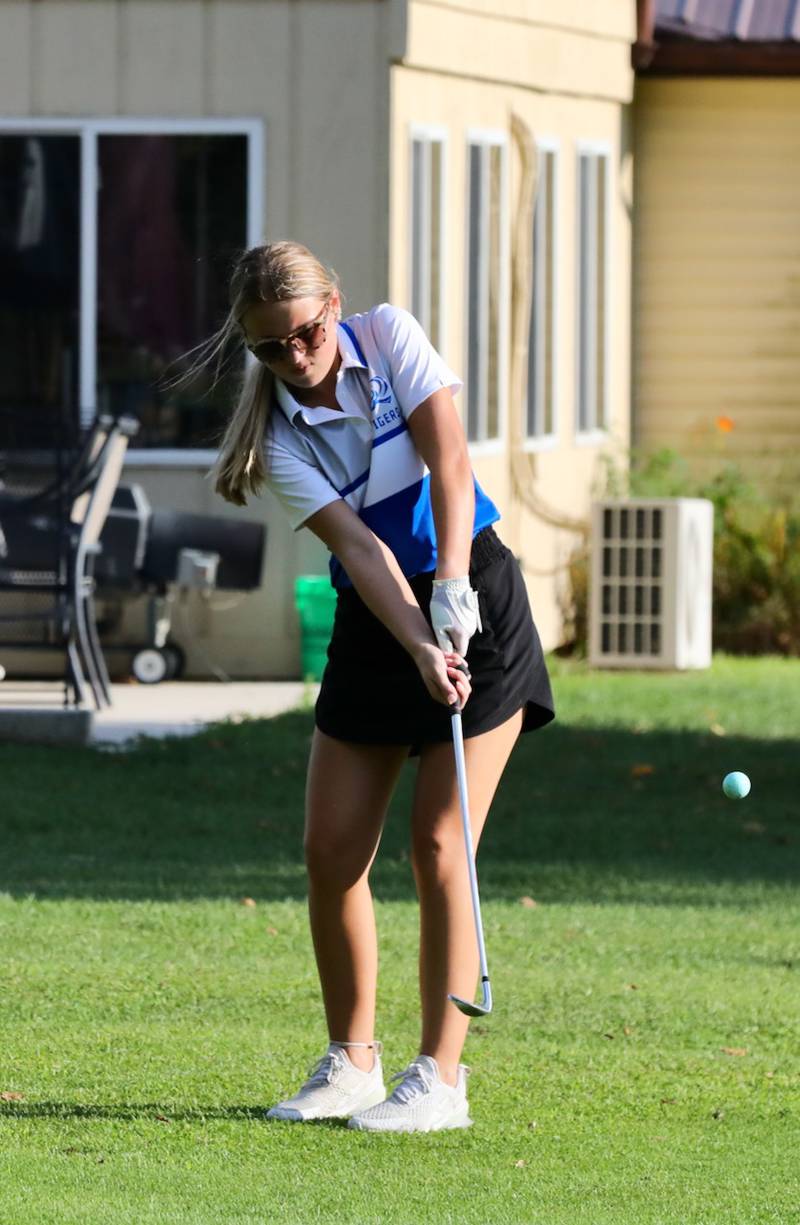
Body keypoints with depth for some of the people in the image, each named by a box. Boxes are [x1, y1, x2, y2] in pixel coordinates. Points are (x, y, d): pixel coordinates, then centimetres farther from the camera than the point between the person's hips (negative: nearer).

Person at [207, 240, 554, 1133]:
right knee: (331, 850, 0)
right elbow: (358, 547, -20)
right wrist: (420, 650, -34)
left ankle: (439, 1078, -5)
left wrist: (451, 585, -32)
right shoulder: (279, 434, -9)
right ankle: (351, 1062, 16)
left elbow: (450, 466, -18)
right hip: (372, 623, 3)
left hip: (472, 597, -3)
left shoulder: (390, 337, -10)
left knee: (438, 846, -9)